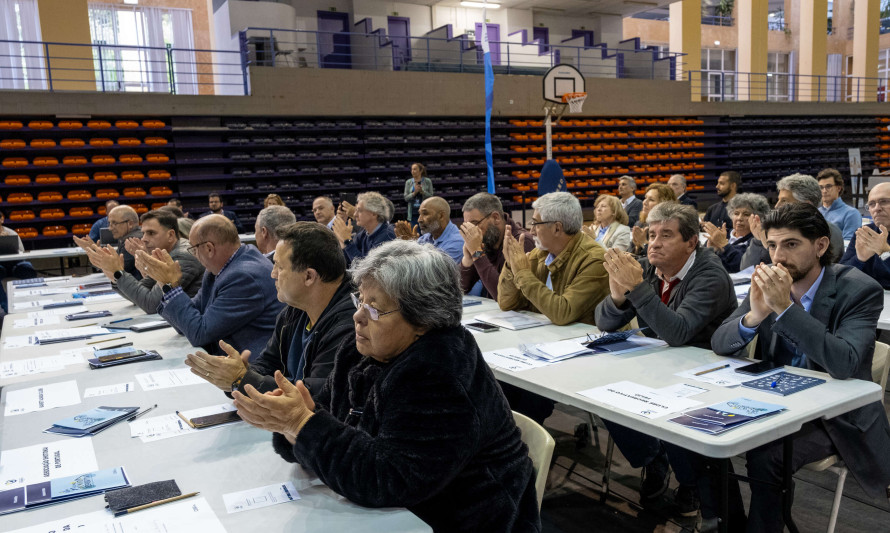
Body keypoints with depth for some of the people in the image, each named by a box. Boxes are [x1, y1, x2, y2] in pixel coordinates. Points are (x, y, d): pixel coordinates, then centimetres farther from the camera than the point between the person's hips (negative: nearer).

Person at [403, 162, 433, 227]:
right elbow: (406, 198, 2)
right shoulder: (408, 182, 6)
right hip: (413, 213, 2)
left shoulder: (427, 181, 0)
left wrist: (422, 191, -17)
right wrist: (414, 193, -14)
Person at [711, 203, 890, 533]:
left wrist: (785, 308, -34)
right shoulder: (768, 281, -3)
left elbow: (845, 364, -31)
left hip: (833, 415, -5)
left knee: (764, 457, -27)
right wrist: (755, 314, -26)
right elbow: (719, 344, -6)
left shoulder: (860, 291, -16)